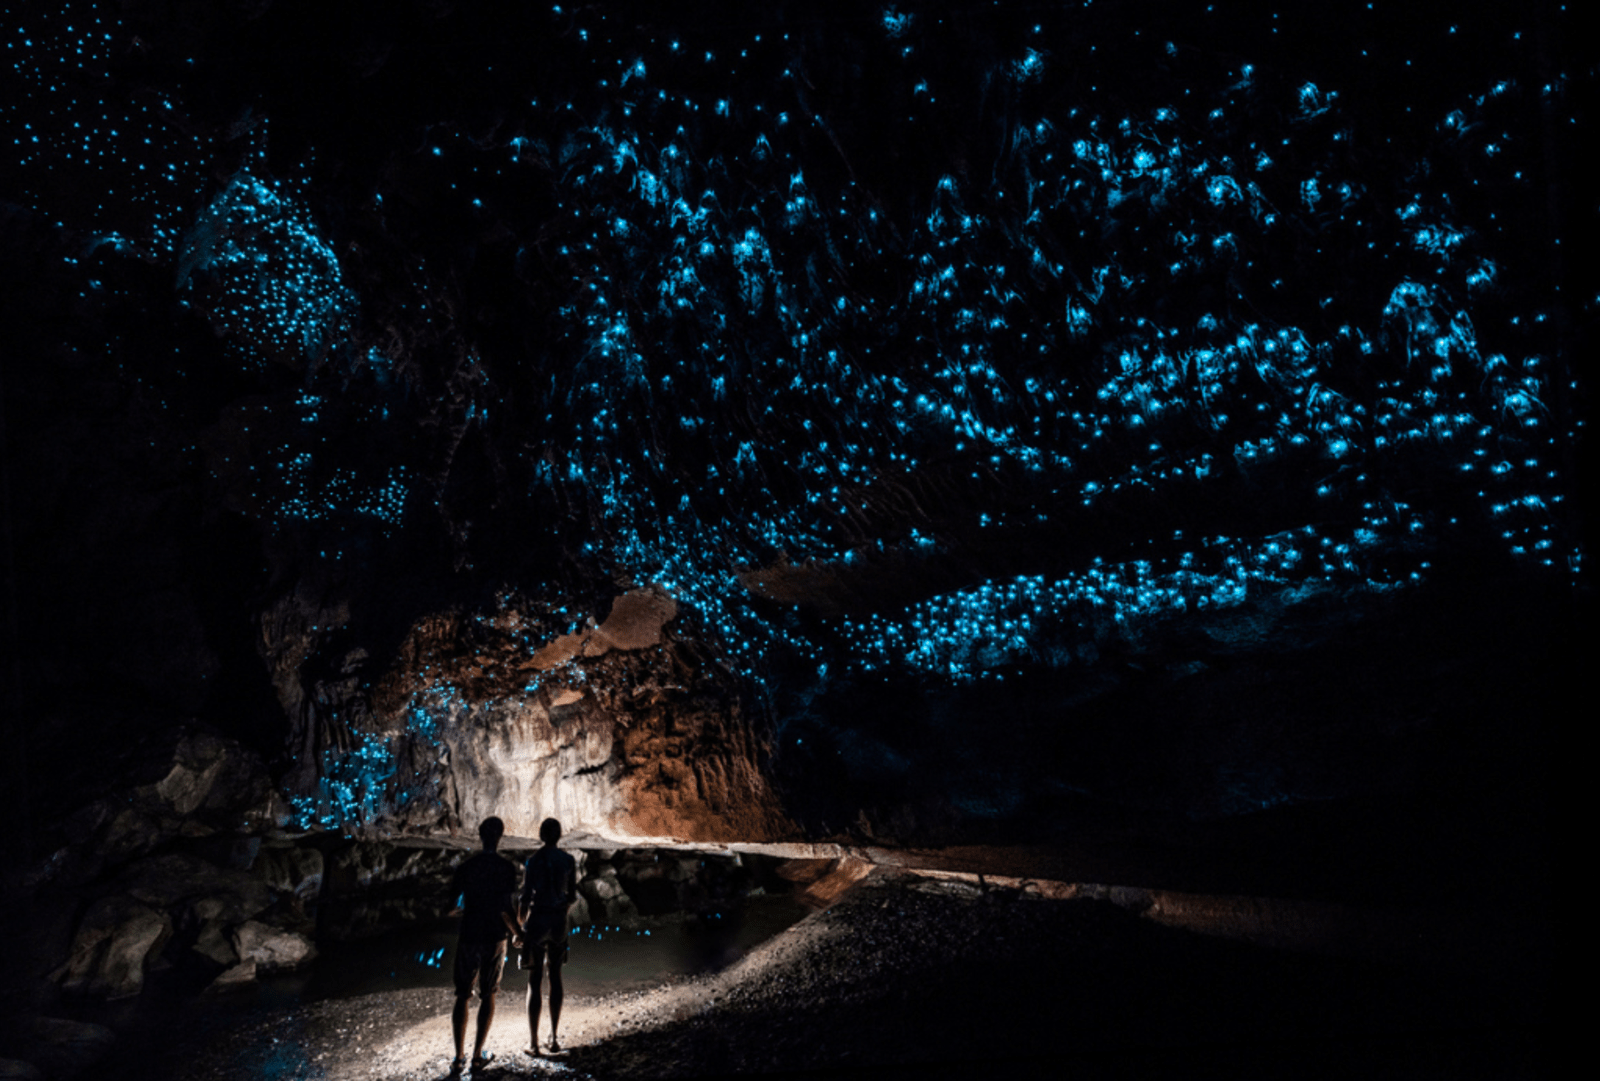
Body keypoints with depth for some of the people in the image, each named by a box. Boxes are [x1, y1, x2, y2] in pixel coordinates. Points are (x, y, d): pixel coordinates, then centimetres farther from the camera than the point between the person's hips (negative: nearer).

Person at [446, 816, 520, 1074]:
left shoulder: (466, 866, -3)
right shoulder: (506, 867, -11)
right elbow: (506, 908, -16)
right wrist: (516, 931, 0)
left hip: (469, 937, 1)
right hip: (495, 938, -1)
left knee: (462, 996, 11)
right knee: (487, 996, 12)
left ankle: (459, 1057, 11)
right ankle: (478, 1055, 15)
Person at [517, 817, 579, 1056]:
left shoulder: (533, 861, -12)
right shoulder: (568, 860, -2)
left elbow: (525, 897, -11)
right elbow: (572, 895, 5)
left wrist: (519, 925, 4)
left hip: (537, 920, -3)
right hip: (559, 922, 3)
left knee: (534, 982, 5)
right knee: (555, 978, 15)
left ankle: (533, 1042, 9)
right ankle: (554, 1038, 19)